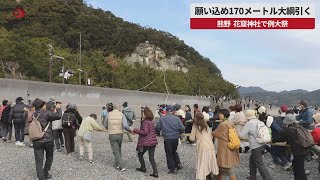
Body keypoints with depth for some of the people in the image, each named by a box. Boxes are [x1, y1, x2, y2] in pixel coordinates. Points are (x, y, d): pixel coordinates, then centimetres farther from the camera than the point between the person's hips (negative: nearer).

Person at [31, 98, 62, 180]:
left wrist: (53, 112, 18)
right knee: (49, 157, 18)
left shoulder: (33, 115, 8)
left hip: (36, 141, 4)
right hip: (48, 140, -4)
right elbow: (58, 116, -20)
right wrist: (58, 108, -3)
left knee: (39, 160, 6)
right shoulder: (46, 113, -12)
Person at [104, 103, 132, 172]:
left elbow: (106, 126, 9)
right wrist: (130, 129, 1)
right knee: (118, 149, 25)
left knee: (115, 151, 6)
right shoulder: (122, 114, -4)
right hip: (120, 134, 1)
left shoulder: (109, 114, -1)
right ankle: (118, 164, 32)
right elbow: (125, 125, -17)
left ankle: (121, 167, -2)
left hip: (112, 135, -1)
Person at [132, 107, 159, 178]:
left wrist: (135, 130, -18)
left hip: (146, 143, -8)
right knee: (151, 158, 8)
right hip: (153, 142, 8)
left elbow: (145, 132, -23)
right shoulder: (151, 122, 12)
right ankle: (155, 173, 2)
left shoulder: (145, 122, -14)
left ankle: (143, 168, 27)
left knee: (140, 154, 17)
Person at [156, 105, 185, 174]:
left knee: (169, 153, 10)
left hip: (167, 138, -2)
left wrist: (158, 134, 20)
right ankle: (178, 163, 13)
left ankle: (172, 169, 12)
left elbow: (157, 128, -1)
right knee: (174, 151, 26)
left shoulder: (162, 119, -2)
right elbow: (182, 128, -4)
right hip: (176, 138, 3)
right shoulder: (177, 118, -1)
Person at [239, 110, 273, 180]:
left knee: (260, 165, 0)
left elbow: (241, 136, -14)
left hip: (256, 147, -8)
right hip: (263, 145, 8)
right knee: (252, 160, 23)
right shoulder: (259, 122, 5)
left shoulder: (249, 124, -14)